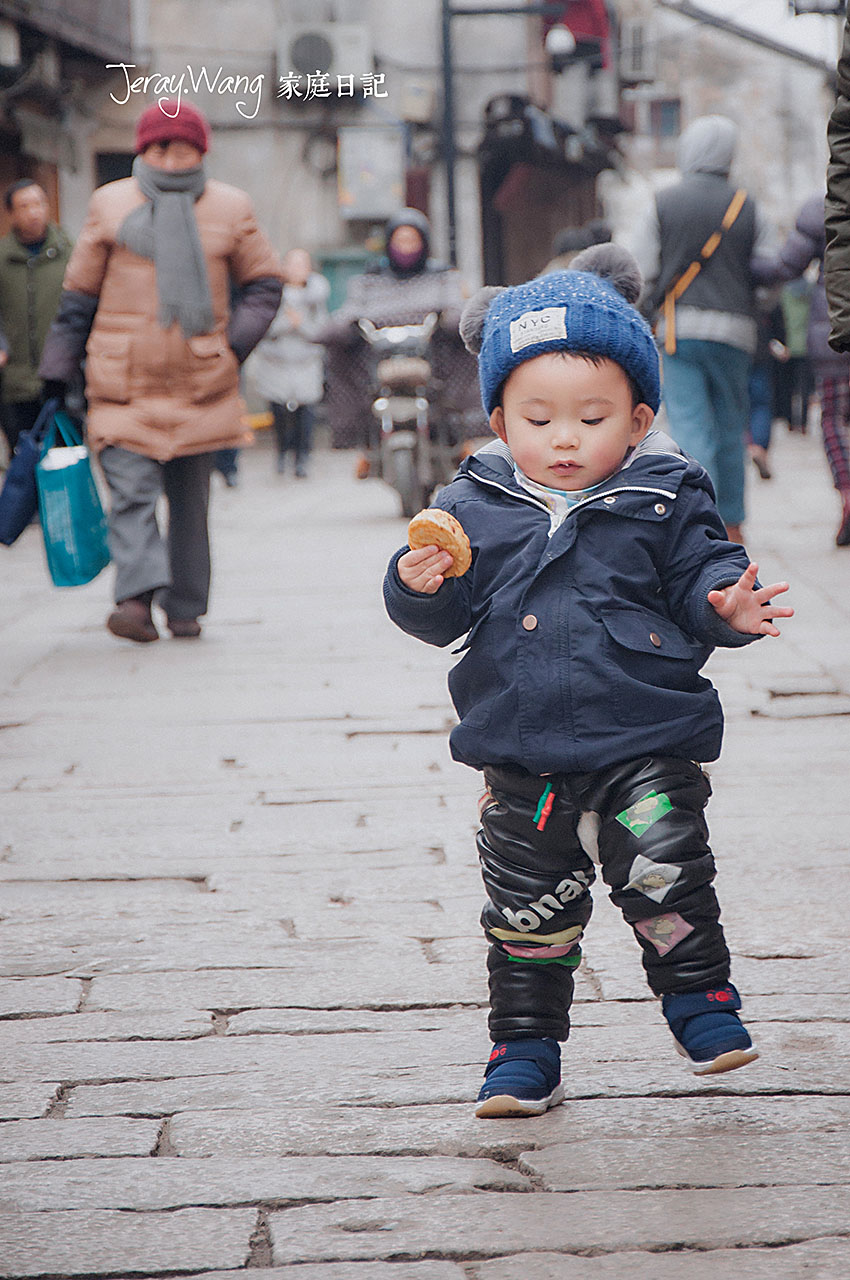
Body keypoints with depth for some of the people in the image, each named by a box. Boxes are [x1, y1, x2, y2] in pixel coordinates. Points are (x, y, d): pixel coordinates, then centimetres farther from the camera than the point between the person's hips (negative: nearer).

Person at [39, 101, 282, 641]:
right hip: (124, 381, -1)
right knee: (131, 489, -15)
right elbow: (79, 292, 10)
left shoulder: (230, 209, 7)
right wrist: (57, 370, 8)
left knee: (190, 499, 7)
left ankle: (186, 607, 16)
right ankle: (138, 594, -25)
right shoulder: (111, 206, 5)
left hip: (201, 381, 1)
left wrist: (236, 343, -1)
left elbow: (265, 283, 15)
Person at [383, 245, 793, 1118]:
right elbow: (444, 619, 3)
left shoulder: (664, 499, -3)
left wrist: (729, 604, -24)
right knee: (527, 907, 9)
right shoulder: (475, 508, 1)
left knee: (664, 872, -8)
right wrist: (420, 586, -19)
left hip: (645, 745, -2)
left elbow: (698, 578, -2)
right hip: (522, 757, 2)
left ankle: (699, 996, 17)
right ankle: (525, 1044, 22)